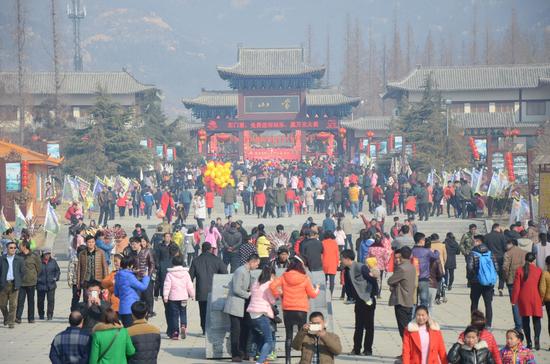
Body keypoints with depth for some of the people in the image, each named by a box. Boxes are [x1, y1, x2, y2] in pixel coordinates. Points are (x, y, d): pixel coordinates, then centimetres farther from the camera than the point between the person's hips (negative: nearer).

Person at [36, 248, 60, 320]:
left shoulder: (53, 262, 5)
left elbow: (58, 270, 16)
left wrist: (56, 277, 2)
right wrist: (36, 279, -8)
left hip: (51, 285, 1)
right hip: (41, 285, -1)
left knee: (51, 300, -7)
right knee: (40, 301, 9)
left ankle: (50, 315, -2)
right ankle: (41, 315, 25)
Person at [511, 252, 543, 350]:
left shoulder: (520, 271, -3)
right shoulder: (539, 270, -1)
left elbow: (516, 287, -3)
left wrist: (514, 300, 4)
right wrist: (542, 300, 13)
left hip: (523, 299, 0)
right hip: (536, 298, 0)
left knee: (525, 320, 9)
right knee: (536, 319, 5)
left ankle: (529, 343, 5)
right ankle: (537, 338, -20)